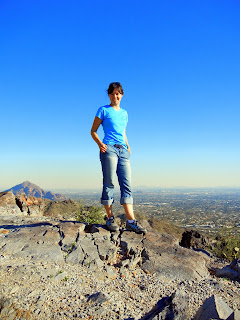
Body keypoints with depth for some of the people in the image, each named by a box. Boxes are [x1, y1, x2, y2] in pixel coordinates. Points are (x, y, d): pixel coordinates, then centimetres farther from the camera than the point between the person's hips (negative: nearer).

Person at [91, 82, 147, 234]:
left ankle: (131, 221, -3)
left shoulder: (124, 113, 22)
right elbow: (93, 131, 6)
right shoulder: (103, 110, 7)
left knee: (127, 184, -3)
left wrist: (128, 147, 12)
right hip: (109, 149, -5)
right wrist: (100, 144, -12)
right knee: (109, 183, -5)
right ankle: (110, 218, 6)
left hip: (123, 150, 5)